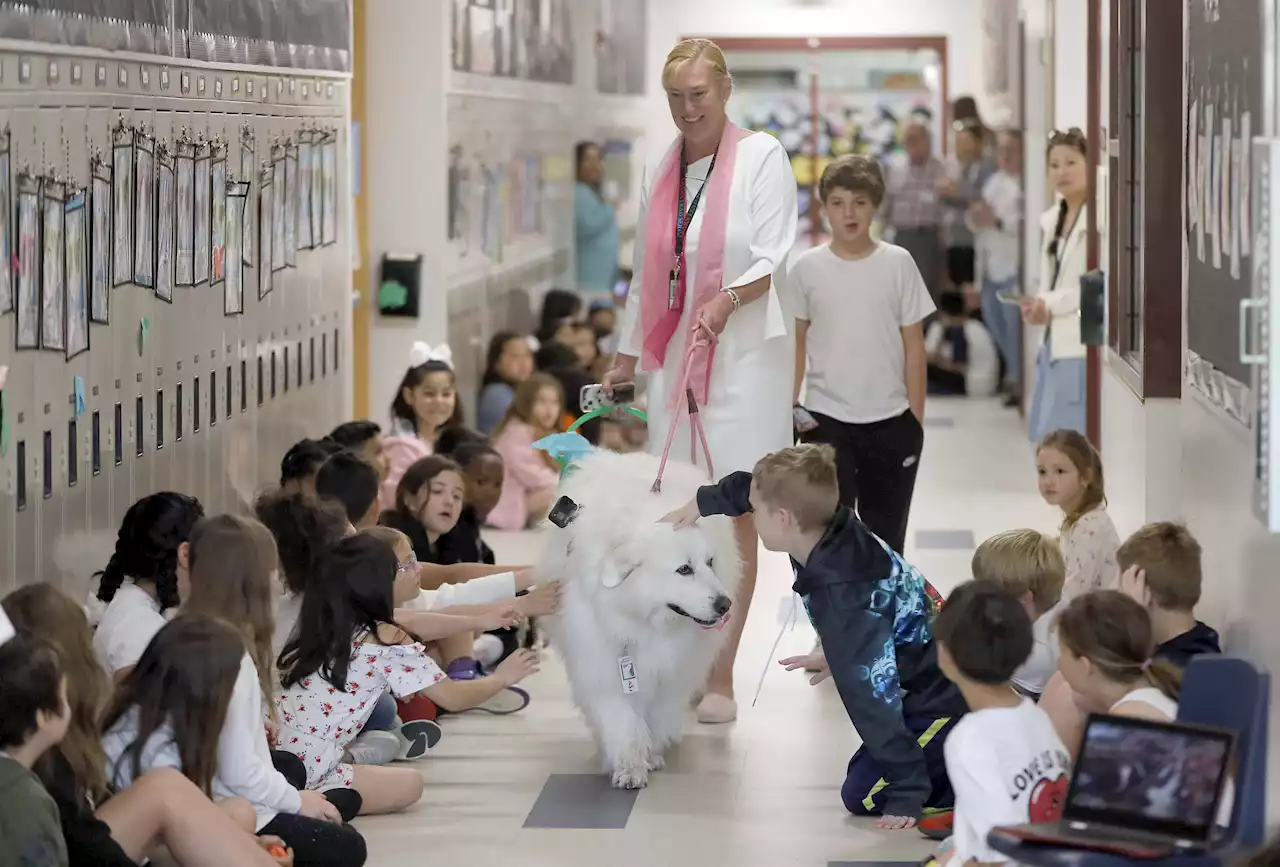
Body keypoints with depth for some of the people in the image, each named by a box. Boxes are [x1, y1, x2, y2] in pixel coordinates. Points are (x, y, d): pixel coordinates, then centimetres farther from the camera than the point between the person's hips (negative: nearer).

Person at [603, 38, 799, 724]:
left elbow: (775, 257, -9)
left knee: (734, 519, -6)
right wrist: (627, 355, 23)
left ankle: (721, 679, -3)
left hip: (743, 356, -5)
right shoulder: (661, 171, 16)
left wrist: (728, 299, -27)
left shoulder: (761, 156, -2)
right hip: (676, 358, 5)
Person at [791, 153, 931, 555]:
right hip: (826, 419, 0)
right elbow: (797, 344, 6)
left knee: (886, 532, 11)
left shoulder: (898, 264, -3)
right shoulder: (807, 268, -2)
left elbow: (913, 346, 0)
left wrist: (915, 420, -1)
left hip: (890, 420, 1)